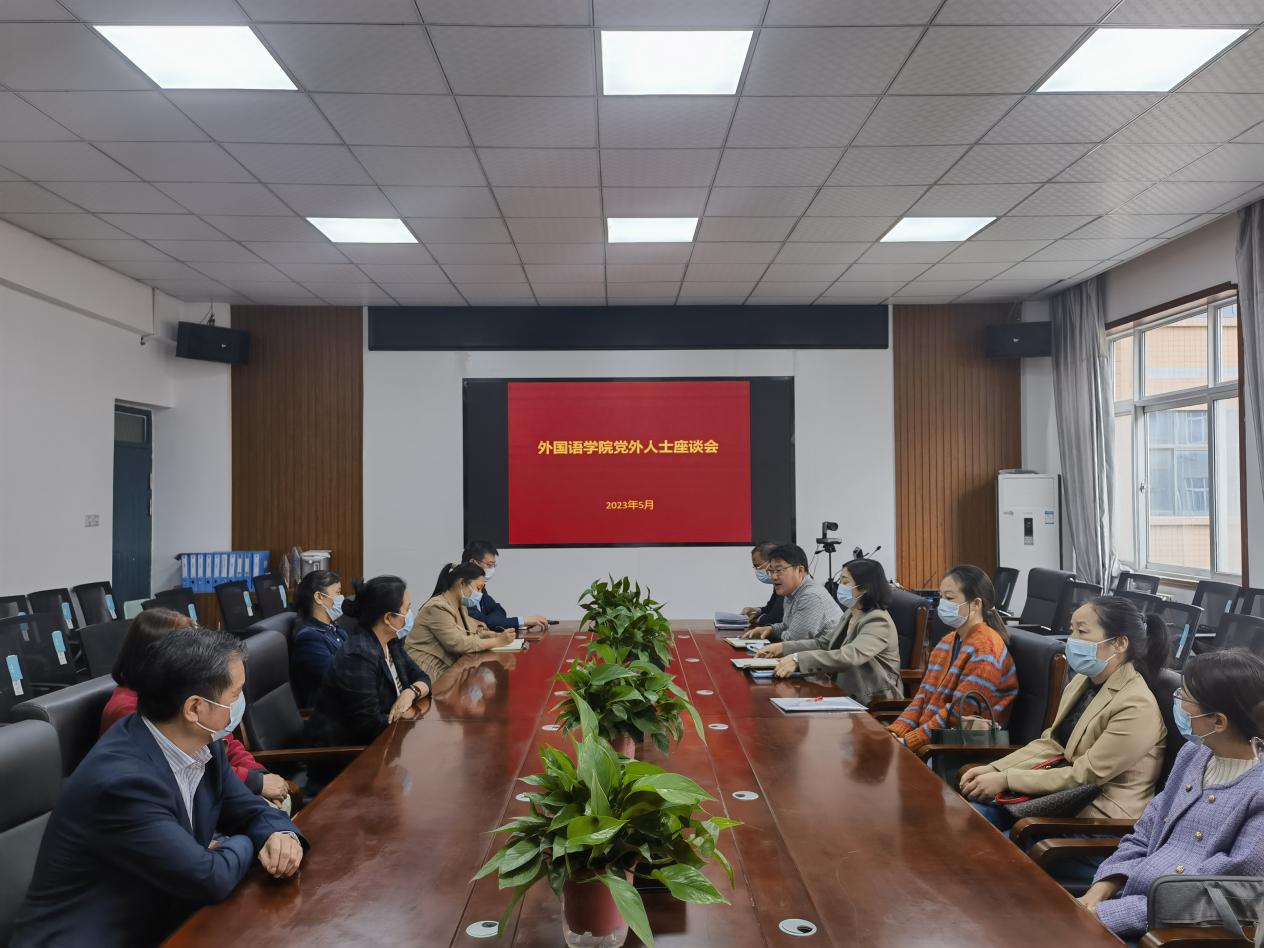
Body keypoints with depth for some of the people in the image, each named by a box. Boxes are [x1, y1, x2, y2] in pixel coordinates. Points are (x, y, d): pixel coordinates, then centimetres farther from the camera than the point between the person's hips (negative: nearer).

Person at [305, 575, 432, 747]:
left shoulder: (390, 643, 1)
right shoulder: (359, 656, -26)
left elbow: (422, 679, 6)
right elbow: (370, 724, -26)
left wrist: (410, 692, -15)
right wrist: (404, 715, -10)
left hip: (376, 739, 8)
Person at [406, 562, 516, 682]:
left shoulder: (461, 607, 13)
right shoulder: (438, 607, -16)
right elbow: (458, 644, -22)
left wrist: (498, 636, -7)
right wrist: (498, 641, -20)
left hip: (446, 669, 8)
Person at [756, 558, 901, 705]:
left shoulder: (878, 621, -19)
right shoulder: (850, 614, 10)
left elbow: (850, 656, -32)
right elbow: (823, 643, 12)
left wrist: (798, 659, -36)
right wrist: (783, 647, -2)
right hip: (848, 695, 7)